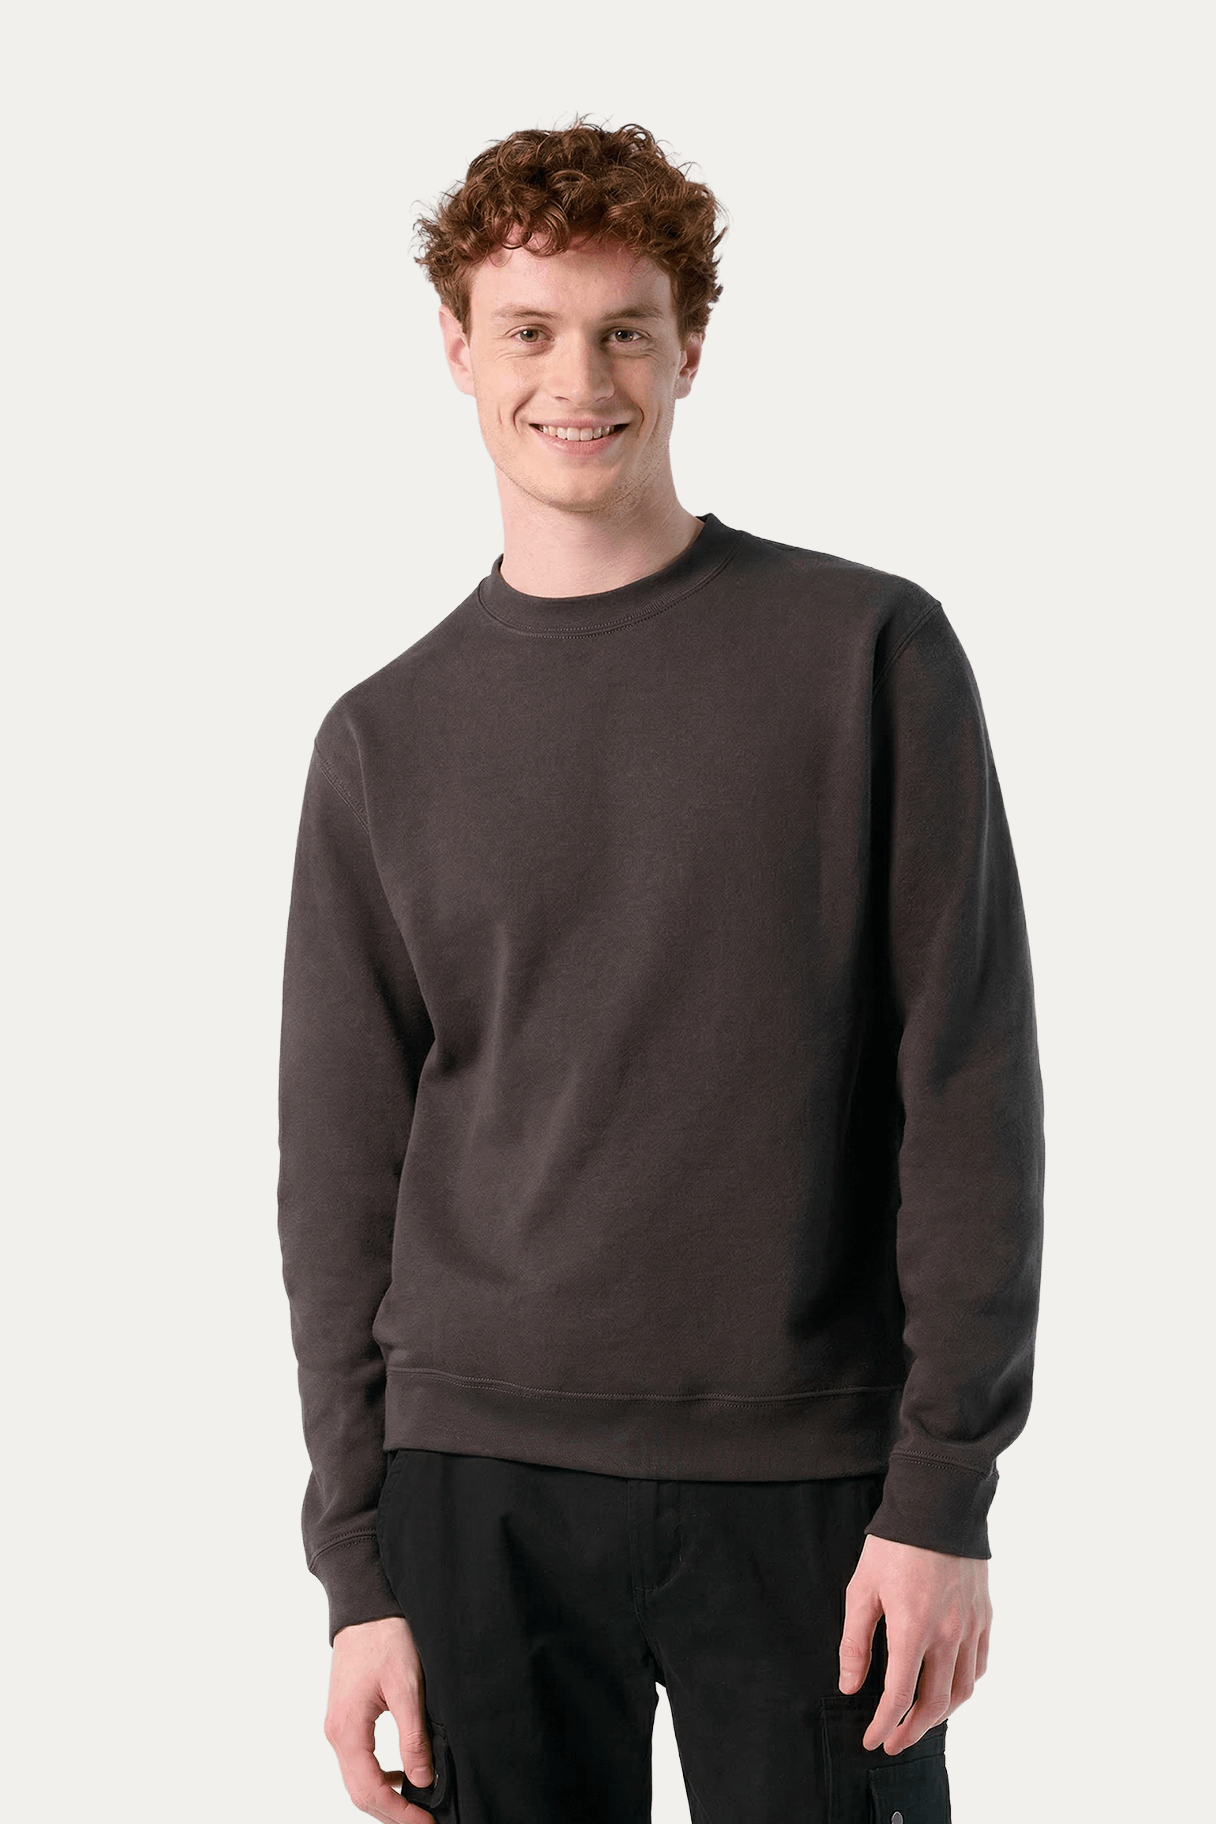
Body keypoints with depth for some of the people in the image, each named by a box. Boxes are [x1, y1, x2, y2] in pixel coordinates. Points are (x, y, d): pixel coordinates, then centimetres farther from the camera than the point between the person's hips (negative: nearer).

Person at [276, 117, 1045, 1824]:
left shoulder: (872, 652, 0)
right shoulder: (386, 740, 7)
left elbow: (971, 1087, -3)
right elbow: (341, 1173, 7)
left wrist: (943, 1488, -8)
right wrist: (359, 1568, 2)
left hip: (812, 1485, -1)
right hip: (479, 1484, 2)